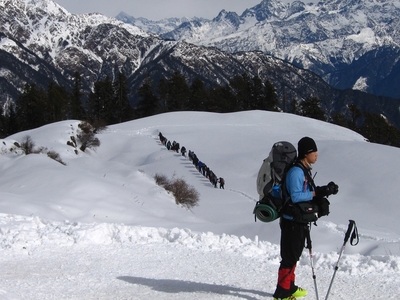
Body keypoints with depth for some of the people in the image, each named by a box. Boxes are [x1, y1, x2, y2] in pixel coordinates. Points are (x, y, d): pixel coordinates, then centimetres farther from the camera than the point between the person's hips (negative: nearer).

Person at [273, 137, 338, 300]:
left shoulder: (305, 170, 13)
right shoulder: (296, 172, -20)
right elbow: (295, 196, -26)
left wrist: (324, 190, 1)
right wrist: (317, 193, -24)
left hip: (300, 222, 10)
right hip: (292, 221, -10)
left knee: (294, 256, 19)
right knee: (289, 257, -5)